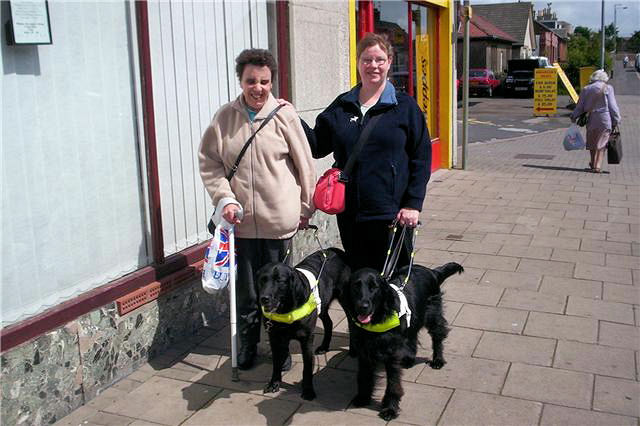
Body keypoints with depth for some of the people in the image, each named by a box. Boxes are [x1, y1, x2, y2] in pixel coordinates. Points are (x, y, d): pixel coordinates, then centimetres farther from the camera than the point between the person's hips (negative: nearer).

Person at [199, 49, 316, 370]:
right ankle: (247, 346, 30)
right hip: (241, 220, 1)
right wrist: (224, 198, -8)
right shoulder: (224, 117, 0)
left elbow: (304, 165, 2)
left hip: (279, 219, -1)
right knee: (246, 288, 10)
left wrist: (305, 208, 6)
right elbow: (209, 162, 5)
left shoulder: (284, 115, -4)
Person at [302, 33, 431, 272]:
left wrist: (413, 204, -9)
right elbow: (318, 146, 9)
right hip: (350, 214, 3)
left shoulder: (404, 106, 0)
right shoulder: (341, 106, 9)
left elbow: (421, 157, -2)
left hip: (391, 215, -3)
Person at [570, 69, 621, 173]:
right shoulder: (607, 88, -3)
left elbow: (580, 106, 8)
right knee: (601, 143, 3)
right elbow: (613, 106, -4)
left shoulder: (586, 89, 5)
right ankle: (597, 166, -2)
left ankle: (593, 164, 26)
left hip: (592, 119, 3)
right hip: (605, 119, -3)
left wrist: (573, 117, 21)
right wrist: (616, 120, 2)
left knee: (592, 142, 16)